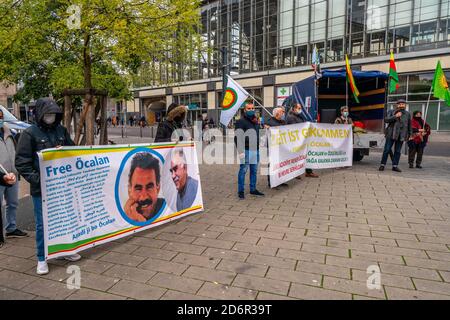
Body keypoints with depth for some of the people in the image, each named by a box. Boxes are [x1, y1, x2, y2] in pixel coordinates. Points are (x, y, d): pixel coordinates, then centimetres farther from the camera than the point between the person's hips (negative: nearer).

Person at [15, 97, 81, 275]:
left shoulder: (61, 130, 6)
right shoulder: (30, 133, -6)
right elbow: (21, 162, -7)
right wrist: (36, 179, -17)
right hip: (41, 187, -4)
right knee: (42, 223, 6)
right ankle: (41, 259, 22)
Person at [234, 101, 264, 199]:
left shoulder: (256, 121, 18)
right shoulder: (241, 121, -5)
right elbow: (237, 137, -11)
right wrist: (240, 151, -17)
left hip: (256, 150, 7)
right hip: (246, 150, -7)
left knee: (254, 171, 13)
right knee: (243, 170, -1)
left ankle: (253, 189, 24)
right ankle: (241, 191, 8)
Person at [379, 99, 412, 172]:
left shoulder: (407, 114, 14)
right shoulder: (391, 112, 5)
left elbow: (409, 125, 19)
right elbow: (386, 120, -8)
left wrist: (409, 134, 16)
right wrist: (395, 116, -18)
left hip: (401, 135, 3)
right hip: (391, 134, -3)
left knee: (398, 151, 4)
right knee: (387, 150, -3)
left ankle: (395, 166, 10)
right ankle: (382, 165, 3)